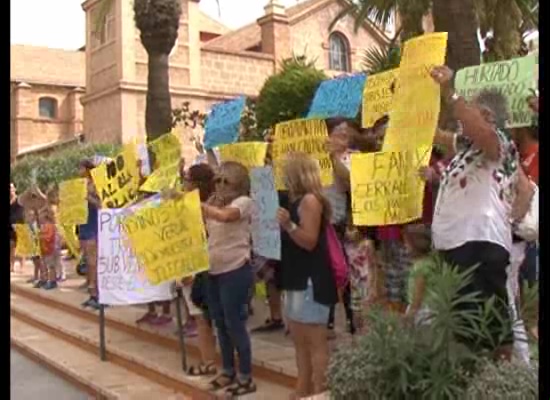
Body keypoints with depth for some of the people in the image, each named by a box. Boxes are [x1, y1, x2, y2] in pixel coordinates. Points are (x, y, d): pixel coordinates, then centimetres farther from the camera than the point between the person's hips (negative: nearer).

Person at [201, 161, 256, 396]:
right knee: (220, 324, 15)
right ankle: (228, 372, 29)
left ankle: (246, 378, 10)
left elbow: (225, 215, -29)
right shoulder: (214, 203, 14)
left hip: (235, 271, -7)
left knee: (235, 324, -2)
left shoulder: (243, 202, -8)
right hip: (213, 271, 7)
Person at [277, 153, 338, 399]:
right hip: (297, 279, 11)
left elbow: (310, 241, -20)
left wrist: (289, 225, -33)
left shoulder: (310, 200, -14)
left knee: (316, 341, -5)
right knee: (299, 340, 16)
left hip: (312, 280, -11)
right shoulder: (296, 200, 15)